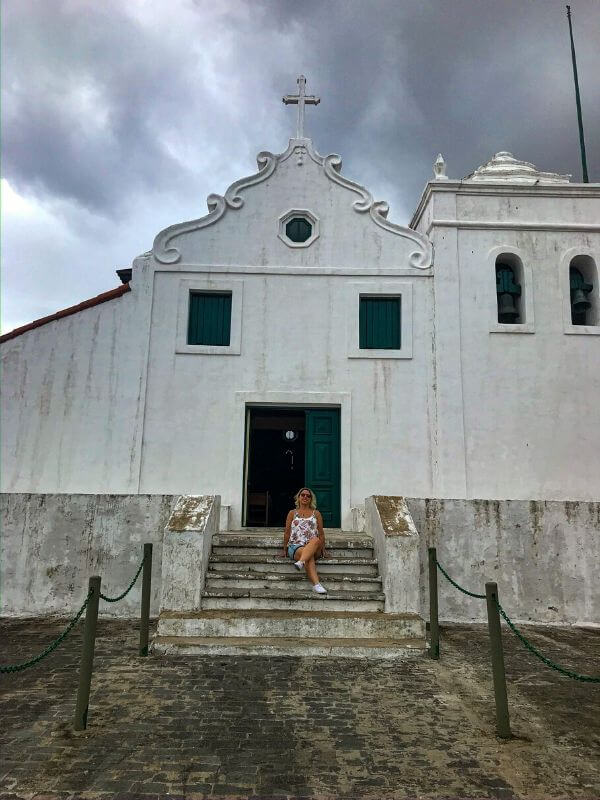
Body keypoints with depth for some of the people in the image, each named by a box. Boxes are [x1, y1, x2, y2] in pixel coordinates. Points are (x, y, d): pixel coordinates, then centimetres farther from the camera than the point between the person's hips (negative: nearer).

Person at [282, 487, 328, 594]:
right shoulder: (292, 513, 16)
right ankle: (316, 584, -54)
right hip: (295, 546, -1)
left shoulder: (316, 513, 18)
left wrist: (323, 551, 9)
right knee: (309, 556, -37)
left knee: (316, 540, -37)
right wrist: (285, 550, 9)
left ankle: (301, 562, -58)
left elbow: (321, 533, 15)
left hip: (314, 548, 1)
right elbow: (287, 532, 14)